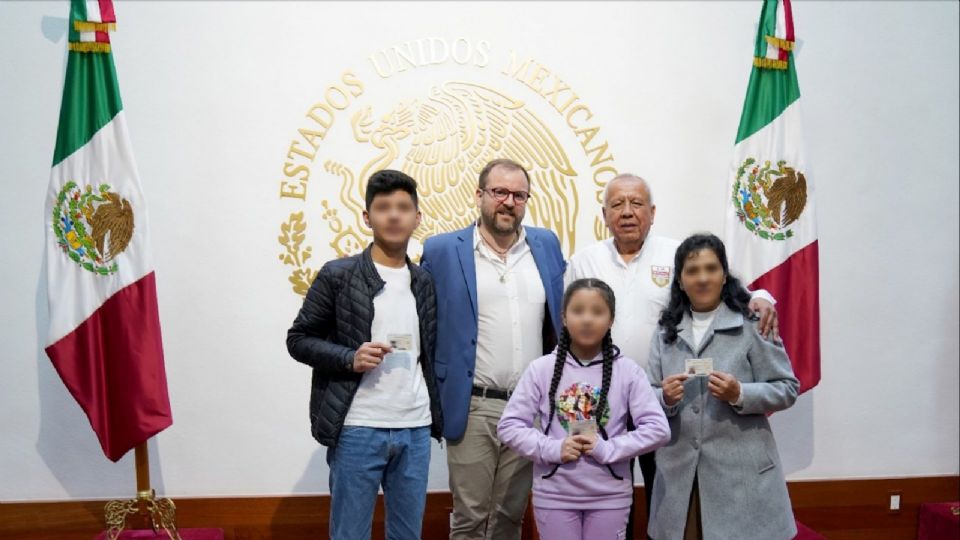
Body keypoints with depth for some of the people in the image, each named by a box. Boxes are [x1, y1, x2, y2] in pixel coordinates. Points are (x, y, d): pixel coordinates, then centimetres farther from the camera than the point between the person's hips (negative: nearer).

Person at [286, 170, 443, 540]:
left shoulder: (424, 281, 10)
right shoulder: (338, 275, -3)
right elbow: (298, 339, -1)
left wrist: (435, 412, 5)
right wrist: (349, 358, -17)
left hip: (415, 429, 4)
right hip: (357, 429, -4)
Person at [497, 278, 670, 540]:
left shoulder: (627, 371, -5)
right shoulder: (541, 369, -5)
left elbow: (658, 429, -7)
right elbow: (509, 425, -3)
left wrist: (609, 449, -16)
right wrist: (551, 449, -16)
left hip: (610, 496, 0)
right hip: (553, 495, 0)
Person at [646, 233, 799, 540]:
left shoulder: (751, 325, -3)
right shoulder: (666, 333, 9)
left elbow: (787, 388, -2)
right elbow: (650, 397, 9)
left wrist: (740, 395, -18)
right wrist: (665, 398, -12)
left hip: (741, 471, -3)